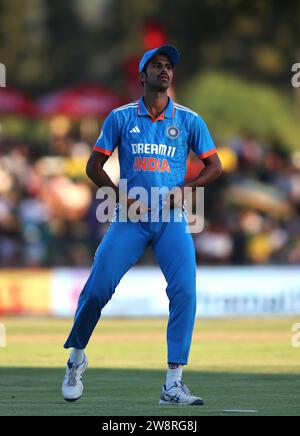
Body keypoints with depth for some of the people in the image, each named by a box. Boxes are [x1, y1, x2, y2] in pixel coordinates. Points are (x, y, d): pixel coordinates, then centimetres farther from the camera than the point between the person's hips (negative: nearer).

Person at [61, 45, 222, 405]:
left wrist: (185, 190, -6)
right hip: (130, 217, -1)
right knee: (97, 287, -9)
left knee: (184, 291, -16)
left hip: (172, 219, 1)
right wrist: (121, 196, -7)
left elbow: (214, 166, 10)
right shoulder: (121, 117, 5)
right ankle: (76, 357, 18)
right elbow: (94, 165, 8)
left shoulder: (189, 120, 6)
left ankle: (173, 384, -13)